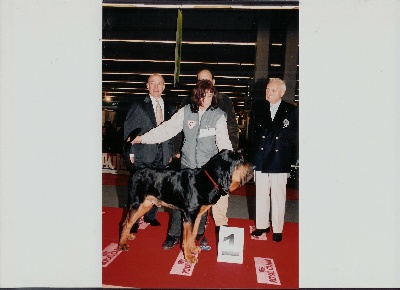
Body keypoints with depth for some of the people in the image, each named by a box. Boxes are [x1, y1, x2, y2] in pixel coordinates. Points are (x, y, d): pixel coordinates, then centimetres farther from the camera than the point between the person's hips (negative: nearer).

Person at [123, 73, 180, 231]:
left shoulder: (170, 108, 11)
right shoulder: (138, 105, 1)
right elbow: (129, 129, -2)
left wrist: (171, 151, 7)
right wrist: (131, 152, -8)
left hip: (162, 155, 3)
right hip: (142, 154, -3)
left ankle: (151, 216, 27)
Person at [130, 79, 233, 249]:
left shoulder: (218, 115, -6)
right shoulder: (186, 111, -3)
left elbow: (223, 141, -12)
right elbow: (167, 129, -4)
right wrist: (144, 138, -8)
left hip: (207, 166, -1)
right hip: (187, 164, 1)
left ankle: (199, 233, 31)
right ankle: (174, 235, 20)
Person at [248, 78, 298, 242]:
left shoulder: (291, 111, 1)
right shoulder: (257, 108, 8)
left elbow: (294, 136, 1)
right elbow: (252, 132, 11)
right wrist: (257, 147, 3)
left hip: (280, 161, -2)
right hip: (261, 159, 3)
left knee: (278, 196, 3)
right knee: (261, 195, 10)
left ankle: (277, 229, 15)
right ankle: (262, 226, 24)